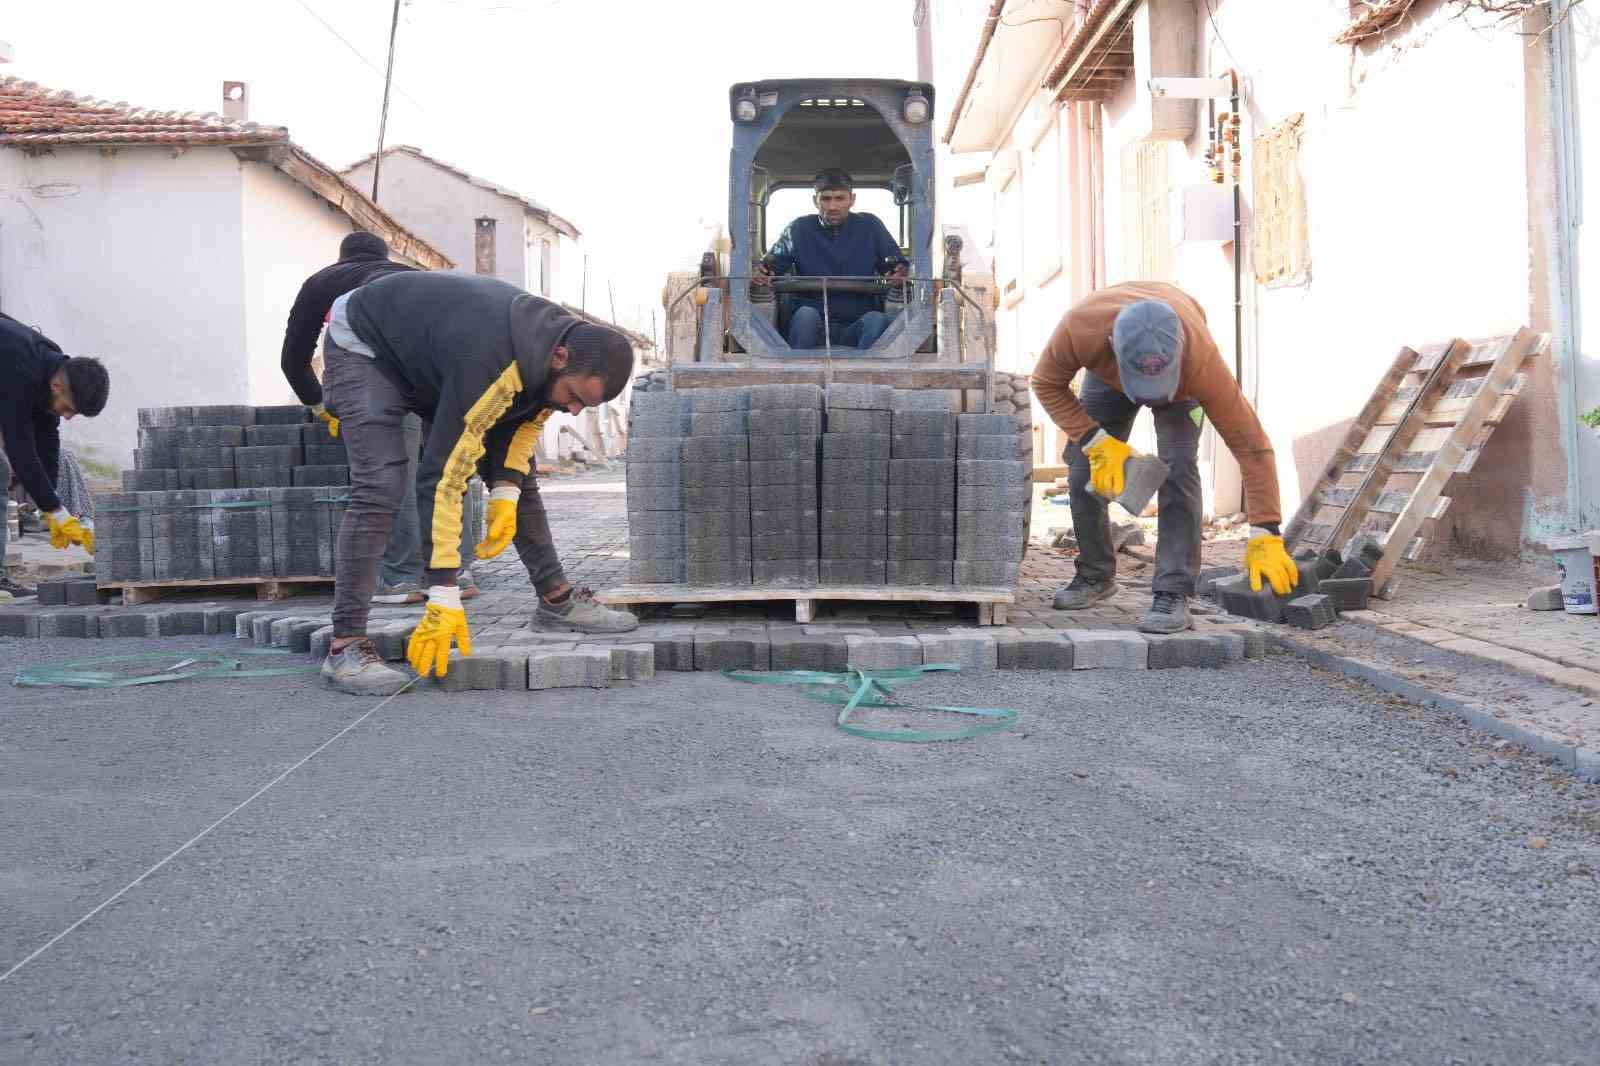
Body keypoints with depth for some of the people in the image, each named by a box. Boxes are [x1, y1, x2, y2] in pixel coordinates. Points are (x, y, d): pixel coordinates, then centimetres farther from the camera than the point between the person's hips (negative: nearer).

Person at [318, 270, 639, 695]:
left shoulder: (570, 343, -18)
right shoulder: (491, 366, -43)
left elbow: (528, 417, 1)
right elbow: (442, 476, -42)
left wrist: (507, 494, -16)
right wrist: (444, 597, -42)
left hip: (426, 347, 8)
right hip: (363, 347, -8)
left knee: (518, 471, 3)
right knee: (380, 486, -26)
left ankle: (556, 600, 14)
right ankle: (345, 645, -23)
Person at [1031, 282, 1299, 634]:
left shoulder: (1202, 360, -44)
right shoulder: (1081, 327, -43)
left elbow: (1252, 445, -38)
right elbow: (1047, 384, -22)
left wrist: (1265, 538, -38)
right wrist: (1098, 442, -33)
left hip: (1181, 373, -2)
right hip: (1106, 373, 2)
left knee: (1177, 466, -23)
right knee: (1084, 469, -4)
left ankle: (1174, 593, -19)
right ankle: (1095, 576, 17)